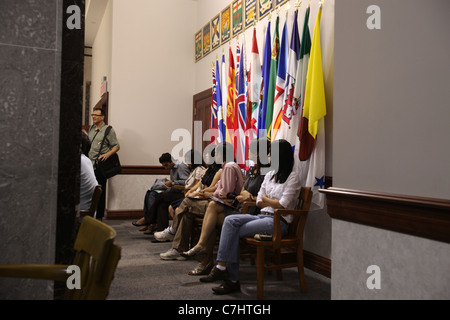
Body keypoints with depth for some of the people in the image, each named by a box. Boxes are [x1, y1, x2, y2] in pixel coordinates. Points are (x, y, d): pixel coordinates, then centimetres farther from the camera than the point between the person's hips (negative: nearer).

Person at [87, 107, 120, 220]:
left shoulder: (108, 130, -3)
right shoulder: (91, 129, 16)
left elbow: (117, 146, -5)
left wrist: (107, 154, -19)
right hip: (89, 165, 6)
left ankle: (99, 217, 9)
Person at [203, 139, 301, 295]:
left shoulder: (293, 176, -3)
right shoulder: (269, 175, 20)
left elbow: (283, 205, -11)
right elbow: (259, 202, 15)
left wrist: (266, 199, 4)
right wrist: (274, 203, -1)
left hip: (279, 221, -7)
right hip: (263, 216, 7)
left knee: (234, 233, -21)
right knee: (230, 220, -20)